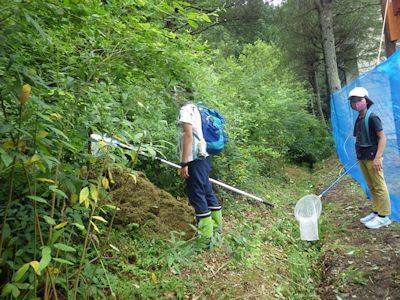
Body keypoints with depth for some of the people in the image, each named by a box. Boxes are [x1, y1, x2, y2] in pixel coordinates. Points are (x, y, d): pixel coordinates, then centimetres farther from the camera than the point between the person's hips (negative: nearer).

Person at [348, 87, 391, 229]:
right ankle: (376, 212, 24)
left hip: (372, 157, -8)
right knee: (371, 186, 14)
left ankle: (384, 216, 8)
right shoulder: (358, 120, 11)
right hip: (362, 157, 8)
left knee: (379, 186, 0)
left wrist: (378, 157, -20)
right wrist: (359, 155, 13)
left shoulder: (372, 118, -12)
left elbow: (382, 138, -14)